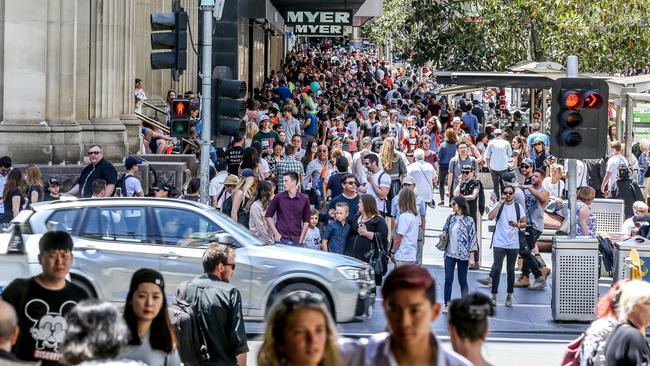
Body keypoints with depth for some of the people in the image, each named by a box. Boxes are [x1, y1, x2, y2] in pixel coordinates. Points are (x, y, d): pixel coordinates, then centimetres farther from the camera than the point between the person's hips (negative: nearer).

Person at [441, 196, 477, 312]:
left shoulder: (469, 220, -6)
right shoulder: (450, 218, 6)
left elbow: (472, 238, -6)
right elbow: (445, 231, 17)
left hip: (463, 255, -3)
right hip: (450, 254, 3)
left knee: (463, 280, 5)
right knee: (448, 280, 1)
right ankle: (447, 304, 8)